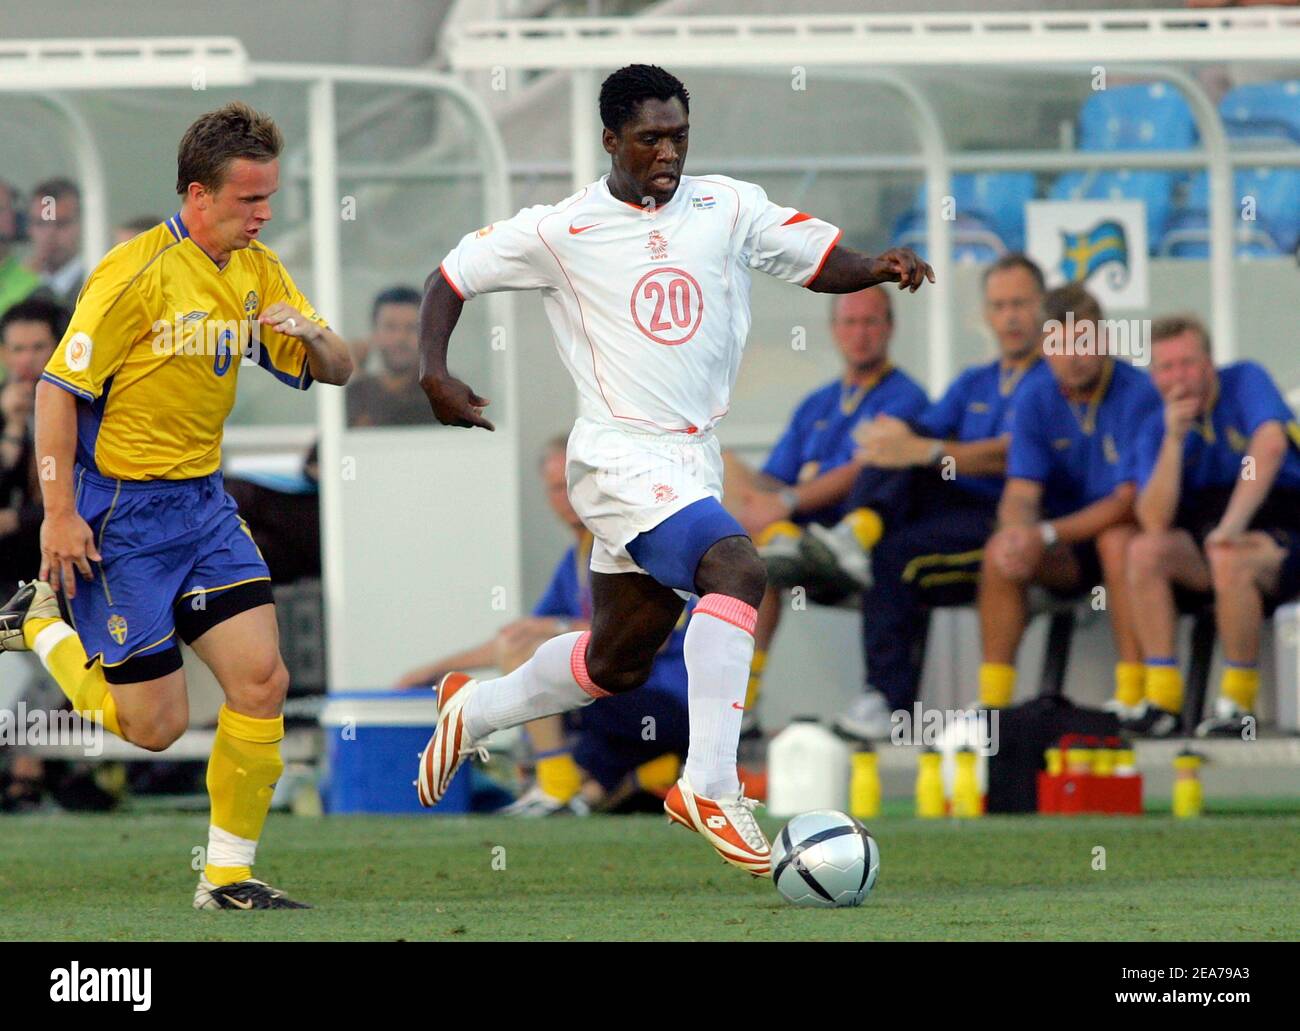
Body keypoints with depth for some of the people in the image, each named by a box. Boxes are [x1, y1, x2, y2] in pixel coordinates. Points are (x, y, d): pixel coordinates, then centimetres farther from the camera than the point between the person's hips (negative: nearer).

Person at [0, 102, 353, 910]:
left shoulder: (257, 270, 5)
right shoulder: (139, 272, -17)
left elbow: (336, 372, 11)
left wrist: (314, 336, -13)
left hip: (203, 502, 7)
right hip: (119, 512, -7)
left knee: (262, 679, -7)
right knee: (157, 725, -3)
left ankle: (230, 875, 5)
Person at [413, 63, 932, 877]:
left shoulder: (729, 208, 5)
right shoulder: (561, 232, -5)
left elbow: (820, 260, 8)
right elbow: (454, 274, 5)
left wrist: (879, 268, -13)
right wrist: (435, 373, -9)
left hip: (696, 460, 7)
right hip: (622, 458, -7)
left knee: (619, 664, 16)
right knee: (737, 570, -29)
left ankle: (474, 710, 41)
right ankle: (709, 787, -28)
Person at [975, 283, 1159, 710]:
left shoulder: (1138, 395, -16)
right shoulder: (1036, 402, 1)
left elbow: (1129, 501, -21)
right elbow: (1021, 494, -6)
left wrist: (1047, 534, -30)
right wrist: (1019, 531, -31)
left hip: (1128, 535, -4)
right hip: (1068, 560, 4)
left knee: (1117, 540, -36)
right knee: (1000, 550, -24)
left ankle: (1133, 693, -33)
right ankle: (992, 700, -21)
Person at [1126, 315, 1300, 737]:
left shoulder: (1245, 382, -8)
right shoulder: (1156, 428, 3)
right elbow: (1155, 522, -9)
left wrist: (1232, 525, -33)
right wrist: (1174, 439, -16)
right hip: (1202, 535, 5)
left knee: (1230, 560, -37)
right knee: (1145, 550, -23)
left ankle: (1239, 699, -22)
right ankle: (1162, 698, -22)